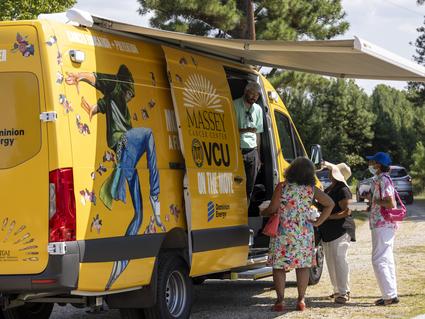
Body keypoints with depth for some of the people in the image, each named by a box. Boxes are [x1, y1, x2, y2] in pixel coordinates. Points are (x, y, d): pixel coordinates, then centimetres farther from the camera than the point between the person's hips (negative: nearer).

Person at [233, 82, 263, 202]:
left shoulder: (258, 109, 15)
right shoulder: (234, 106, -4)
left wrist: (258, 156, 17)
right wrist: (246, 130, -20)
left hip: (252, 151, 6)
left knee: (249, 187, 6)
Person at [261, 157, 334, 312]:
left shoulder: (282, 187, -8)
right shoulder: (311, 189, 2)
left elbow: (272, 209, -7)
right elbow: (330, 204, 6)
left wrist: (262, 212, 13)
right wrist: (318, 222, 9)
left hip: (283, 233, -3)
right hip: (305, 233, 3)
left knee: (279, 266, 5)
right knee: (303, 265, 11)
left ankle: (280, 301, 3)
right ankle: (301, 300, 12)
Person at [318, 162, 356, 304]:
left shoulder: (343, 191, -14)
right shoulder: (329, 188, 16)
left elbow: (346, 212, -19)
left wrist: (328, 217, -23)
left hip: (340, 231, -10)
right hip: (327, 231, 10)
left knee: (339, 260, -11)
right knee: (331, 261, 12)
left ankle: (344, 292, -7)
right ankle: (337, 290, 21)